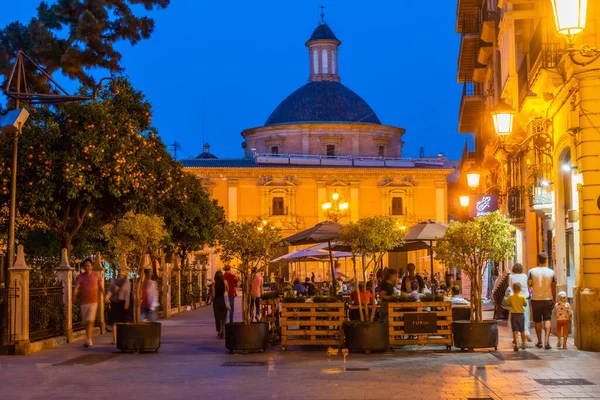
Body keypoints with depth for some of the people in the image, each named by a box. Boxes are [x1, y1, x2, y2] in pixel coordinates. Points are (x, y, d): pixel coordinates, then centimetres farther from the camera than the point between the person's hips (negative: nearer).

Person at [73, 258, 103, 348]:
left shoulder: (96, 275, -1)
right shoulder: (80, 277, -2)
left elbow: (101, 287, 10)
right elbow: (76, 287, -15)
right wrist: (74, 295, -35)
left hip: (93, 302, -2)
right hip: (84, 302, 2)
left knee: (90, 321, -17)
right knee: (86, 322, 11)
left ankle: (88, 340, -18)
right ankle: (89, 340, 27)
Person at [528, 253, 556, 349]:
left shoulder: (532, 271, -6)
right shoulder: (551, 272, -1)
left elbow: (529, 284, -13)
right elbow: (553, 288, 2)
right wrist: (554, 300, 10)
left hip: (536, 299, 0)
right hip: (547, 299, 0)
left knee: (537, 321, 10)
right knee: (547, 320, 2)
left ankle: (539, 342, 16)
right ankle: (547, 341, -15)